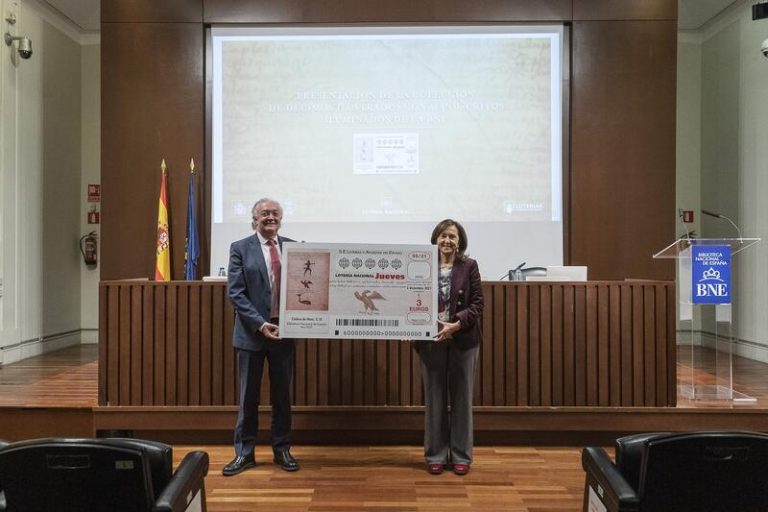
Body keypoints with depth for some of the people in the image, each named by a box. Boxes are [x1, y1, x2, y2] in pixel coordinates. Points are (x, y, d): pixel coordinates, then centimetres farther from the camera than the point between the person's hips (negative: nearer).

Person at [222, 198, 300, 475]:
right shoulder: (240, 248, -1)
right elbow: (236, 293, -8)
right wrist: (260, 324, -17)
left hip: (284, 330, 2)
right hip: (252, 331, -2)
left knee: (283, 394, 11)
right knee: (248, 396, 7)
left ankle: (282, 449, 24)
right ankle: (244, 453, 20)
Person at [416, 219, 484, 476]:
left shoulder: (469, 266, 0)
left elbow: (477, 304, -4)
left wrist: (456, 325, -17)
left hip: (463, 340, 0)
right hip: (431, 339, 0)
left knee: (461, 397, 8)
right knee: (434, 398, 7)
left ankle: (461, 456, 21)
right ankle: (436, 455, 20)